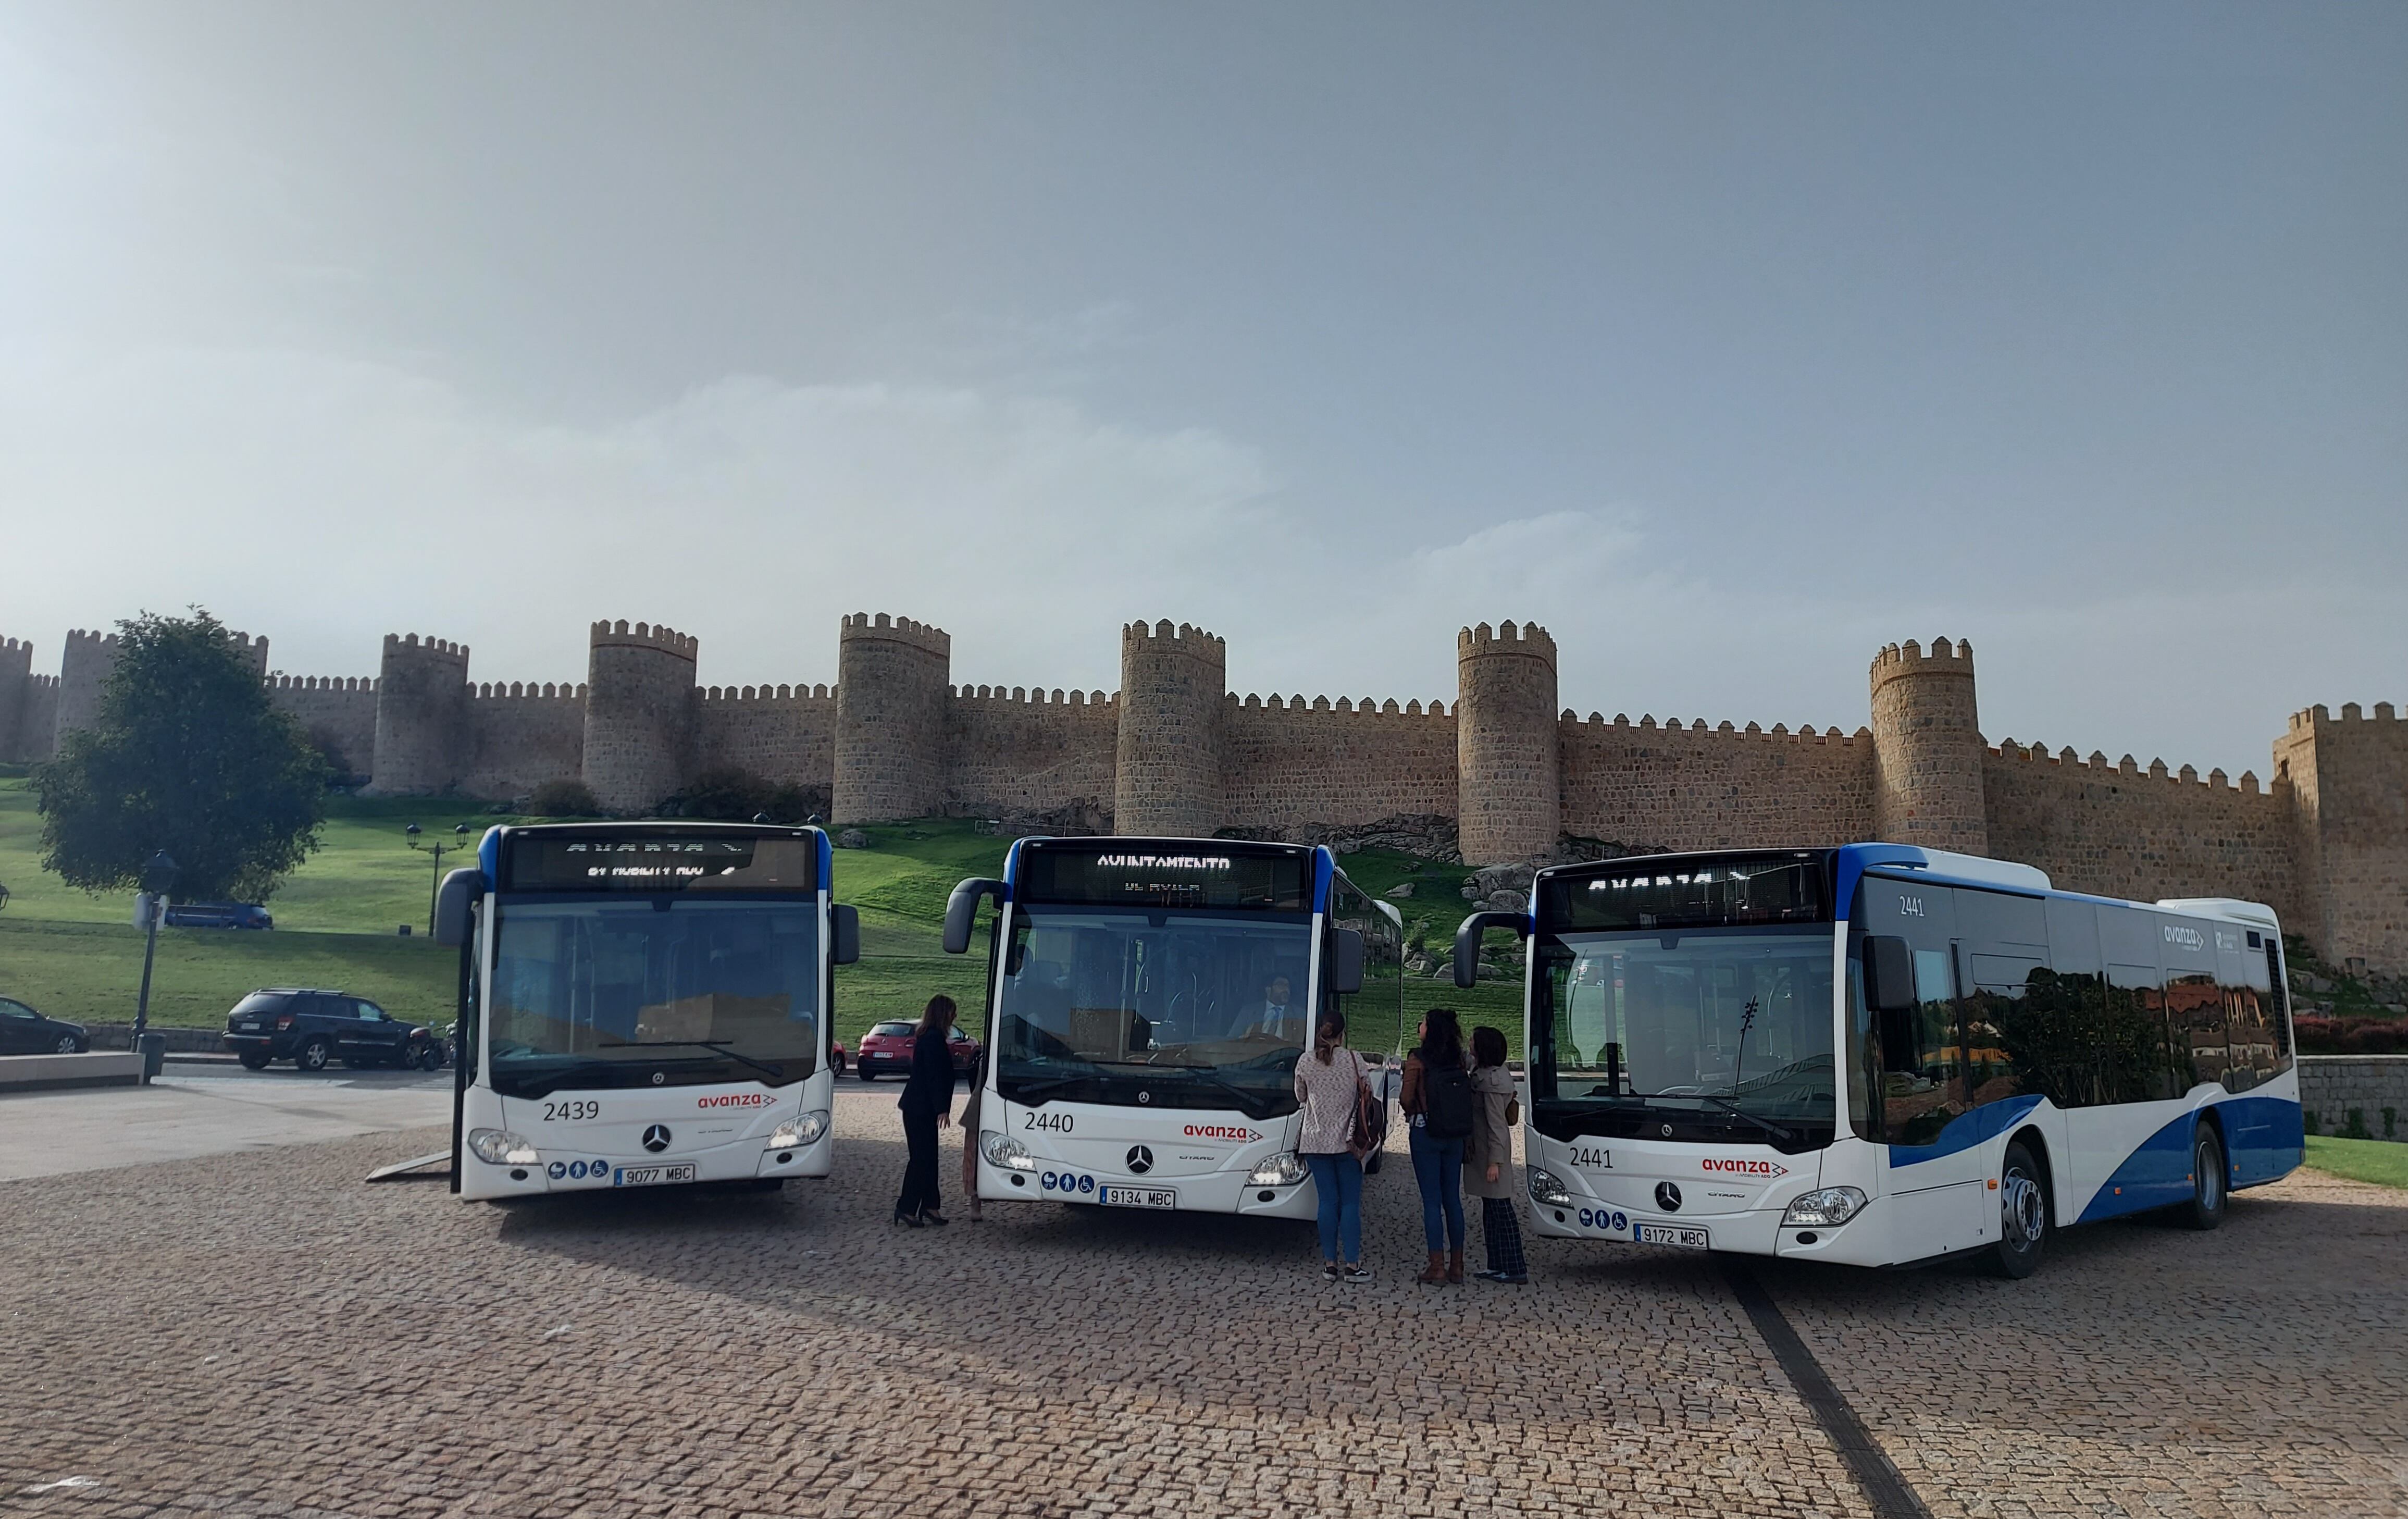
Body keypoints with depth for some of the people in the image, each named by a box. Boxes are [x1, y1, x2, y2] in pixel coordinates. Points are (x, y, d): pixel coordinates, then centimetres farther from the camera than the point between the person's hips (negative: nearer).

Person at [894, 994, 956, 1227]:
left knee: (927, 1157, 12)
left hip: (920, 1107, 10)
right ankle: (906, 1208, -1)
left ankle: (929, 1206, 17)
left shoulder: (926, 1036, 14)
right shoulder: (934, 1038, -17)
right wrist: (942, 1108, -21)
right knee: (922, 1158, -5)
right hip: (921, 1108, -10)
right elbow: (934, 1077, -21)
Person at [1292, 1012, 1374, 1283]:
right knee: (1351, 1203, 3)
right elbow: (1368, 1095, 1)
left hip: (1316, 1142, 2)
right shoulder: (1353, 1059, -7)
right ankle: (1352, 1265, 1)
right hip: (1347, 1142, -2)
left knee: (1328, 1202, 7)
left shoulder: (1305, 1063, -2)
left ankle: (1330, 1263, 8)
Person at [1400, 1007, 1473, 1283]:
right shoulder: (1458, 1061, 4)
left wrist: (1413, 1113, 9)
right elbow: (1466, 1097, 2)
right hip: (1455, 1136, 5)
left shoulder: (1418, 1059, -11)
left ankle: (1437, 1266, 1)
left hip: (1426, 1134, -5)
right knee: (1453, 1198, 11)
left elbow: (1407, 1100, -11)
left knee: (1432, 1200, 0)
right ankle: (1456, 1265, 16)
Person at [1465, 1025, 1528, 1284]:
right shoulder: (1483, 1075, 13)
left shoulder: (1492, 1080, -18)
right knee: (1492, 1211, 14)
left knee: (1500, 1210, -6)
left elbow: (1497, 1122, -20)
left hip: (1491, 1152, -10)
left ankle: (1516, 1270, -2)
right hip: (1482, 1152, 10)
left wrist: (1495, 1161, -20)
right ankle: (1499, 1266, 20)